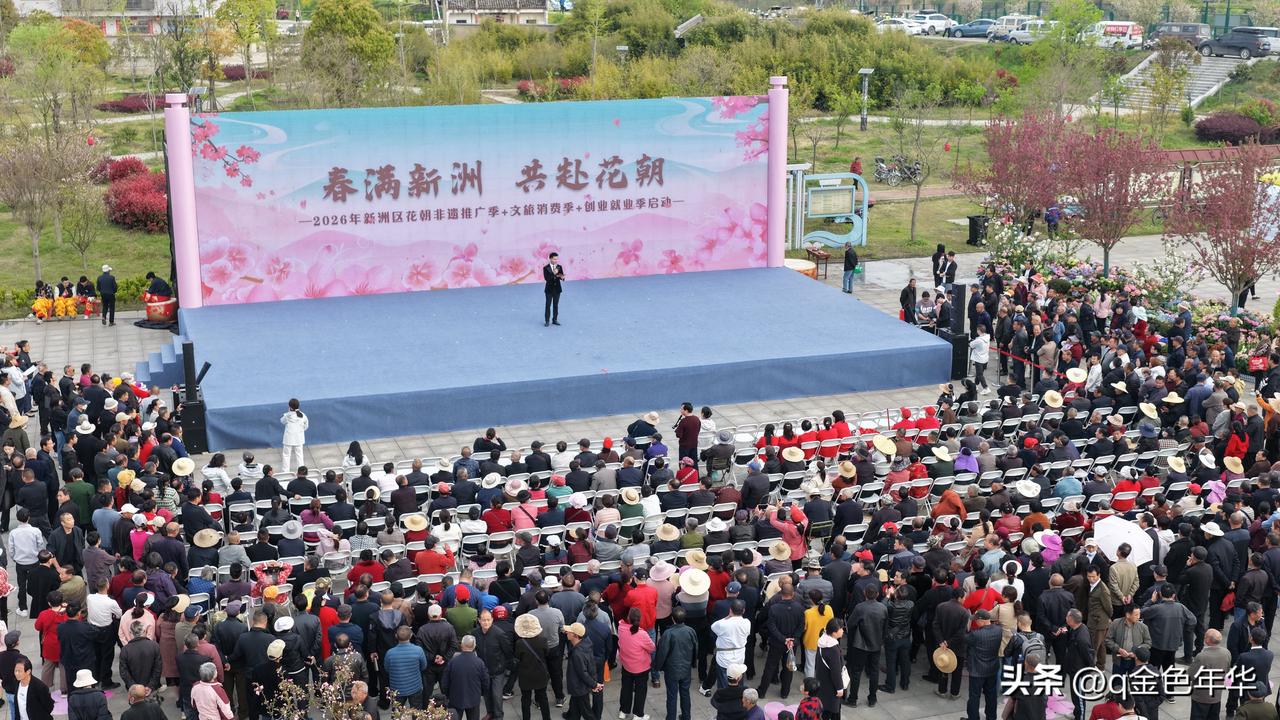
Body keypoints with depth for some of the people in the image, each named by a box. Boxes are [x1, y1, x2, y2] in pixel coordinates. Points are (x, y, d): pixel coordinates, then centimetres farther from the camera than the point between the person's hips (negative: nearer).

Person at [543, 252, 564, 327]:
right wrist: (554, 274, -29)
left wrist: (562, 277, -25)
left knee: (556, 305, 10)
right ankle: (547, 321, 5)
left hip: (557, 289, 3)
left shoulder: (559, 267, 1)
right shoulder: (546, 268, -10)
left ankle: (555, 319, 19)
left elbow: (562, 277, -2)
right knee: (548, 305, 1)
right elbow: (546, 278, -18)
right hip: (549, 289, -3)